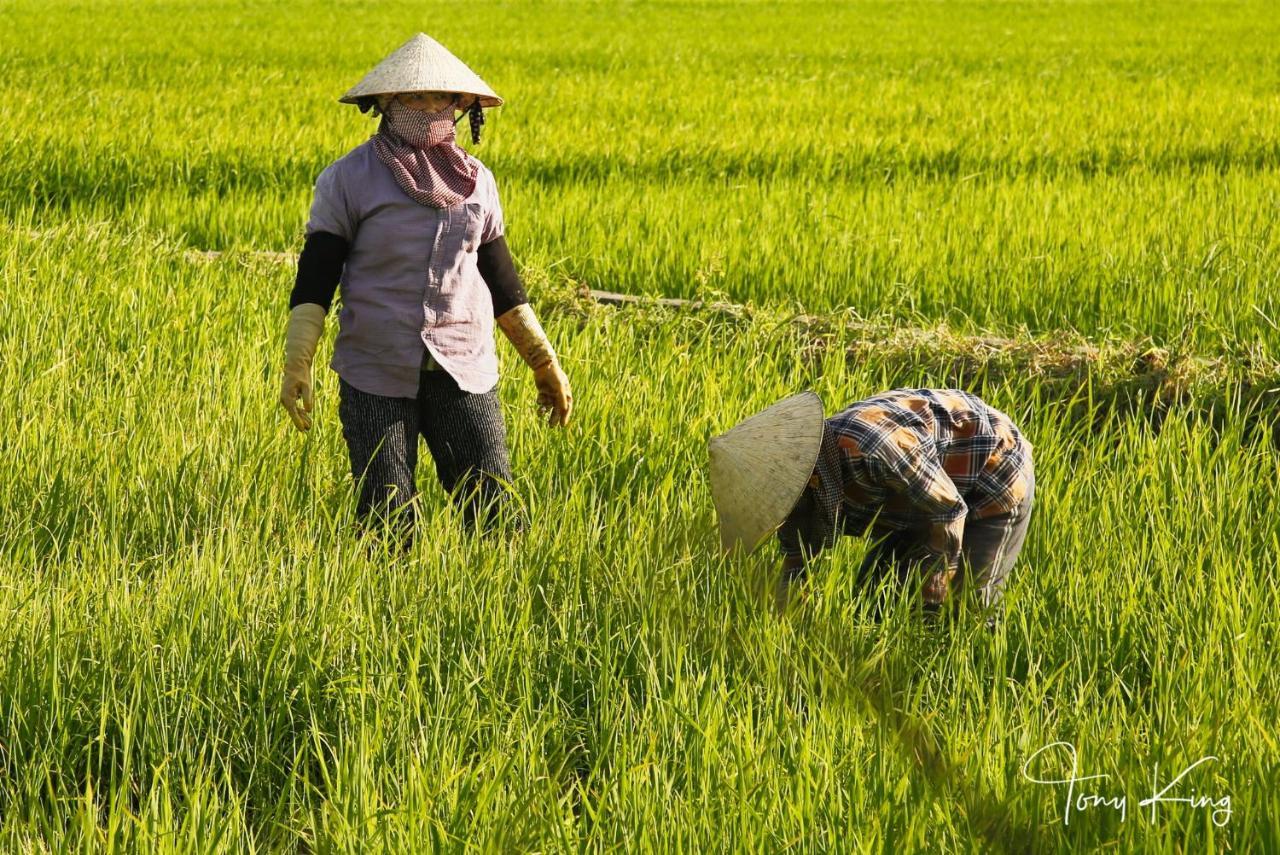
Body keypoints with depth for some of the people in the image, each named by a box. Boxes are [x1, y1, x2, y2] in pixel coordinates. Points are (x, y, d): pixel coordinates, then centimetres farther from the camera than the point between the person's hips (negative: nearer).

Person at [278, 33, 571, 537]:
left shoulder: (476, 182, 9)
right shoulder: (348, 180, -3)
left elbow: (499, 276, 17)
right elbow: (315, 277, -5)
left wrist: (544, 362, 16)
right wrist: (296, 365, -16)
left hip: (464, 374, 3)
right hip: (376, 380, -3)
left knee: (495, 518, -3)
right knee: (387, 531, 1)